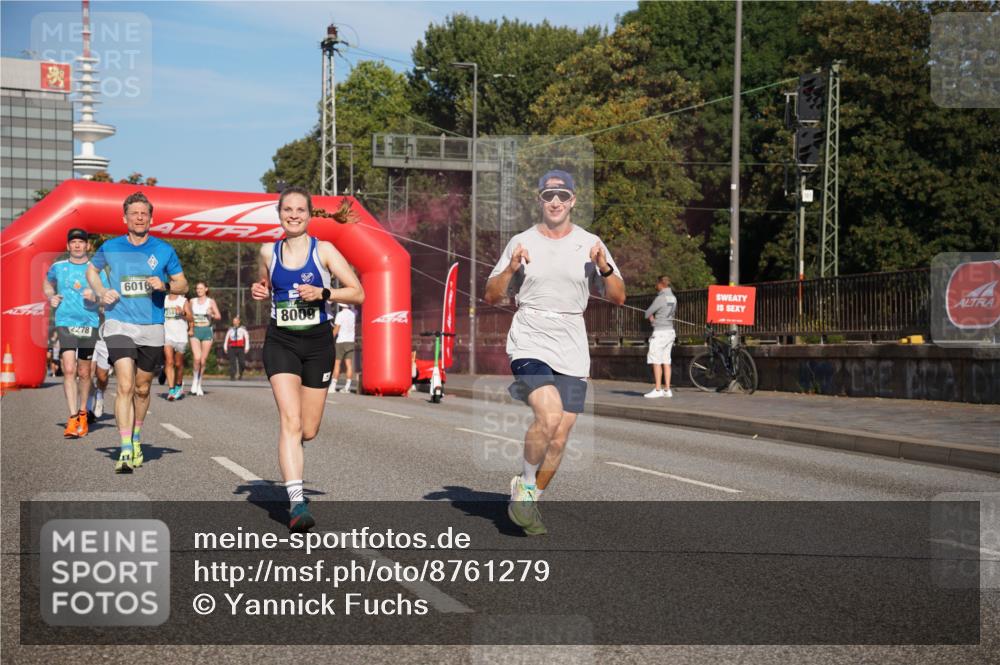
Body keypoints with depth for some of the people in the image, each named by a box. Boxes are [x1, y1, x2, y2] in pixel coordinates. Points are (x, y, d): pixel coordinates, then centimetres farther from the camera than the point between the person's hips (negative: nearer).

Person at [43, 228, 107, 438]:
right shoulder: (58, 267, 7)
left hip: (90, 324, 0)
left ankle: (83, 414, 29)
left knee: (84, 373, 9)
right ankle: (73, 418, -14)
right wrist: (51, 297, 8)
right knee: (69, 370, -14)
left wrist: (94, 297, -16)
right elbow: (48, 283, 28)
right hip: (65, 323, 0)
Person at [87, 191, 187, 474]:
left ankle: (136, 438, 35)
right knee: (125, 386, -16)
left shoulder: (164, 250, 3)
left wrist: (165, 285, -11)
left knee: (142, 389, 13)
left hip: (152, 327, 2)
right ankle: (125, 451, -17)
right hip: (119, 325, -1)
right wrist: (101, 292, 2)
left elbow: (183, 284, 11)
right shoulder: (111, 247, 3)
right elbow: (91, 271, 21)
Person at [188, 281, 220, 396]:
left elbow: (219, 316, -3)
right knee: (197, 358, -18)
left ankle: (199, 384, 16)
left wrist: (212, 315, -23)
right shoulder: (192, 302, 9)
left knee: (203, 360, 1)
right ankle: (195, 380, 3)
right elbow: (188, 316, 19)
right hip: (195, 331, 0)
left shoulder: (211, 302, 4)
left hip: (207, 331, 0)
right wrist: (189, 327, 4)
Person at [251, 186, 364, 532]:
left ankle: (290, 449, 43)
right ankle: (297, 503, -21)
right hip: (280, 342, 0)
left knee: (309, 431, 6)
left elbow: (358, 293, -6)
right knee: (290, 421, -17)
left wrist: (322, 292, -20)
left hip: (317, 343, 0)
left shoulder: (323, 250, -3)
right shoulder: (268, 252, 5)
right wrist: (259, 292, 2)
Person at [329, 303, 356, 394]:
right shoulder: (353, 313, 5)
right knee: (349, 364, 3)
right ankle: (347, 387, 1)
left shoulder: (340, 314, -10)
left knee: (337, 363, -2)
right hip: (351, 341, 5)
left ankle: (333, 386, -4)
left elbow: (336, 329, -11)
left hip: (341, 341, -5)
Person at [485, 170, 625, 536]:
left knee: (559, 438, 2)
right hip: (529, 345, -2)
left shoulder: (590, 244, 8)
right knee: (549, 415, -26)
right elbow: (491, 297, 7)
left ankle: (529, 501, 24)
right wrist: (511, 268, -10)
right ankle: (524, 484, -2)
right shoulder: (522, 242, 6)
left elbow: (618, 297, 7)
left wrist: (604, 267, -11)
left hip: (572, 354, 3)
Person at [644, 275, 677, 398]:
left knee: (656, 361, -5)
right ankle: (667, 389, 10)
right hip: (670, 331, 8)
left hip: (660, 332, -8)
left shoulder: (660, 298, -15)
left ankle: (657, 390, -7)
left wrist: (652, 317, 11)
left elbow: (647, 313, -12)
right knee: (666, 361, 10)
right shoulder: (673, 298, 10)